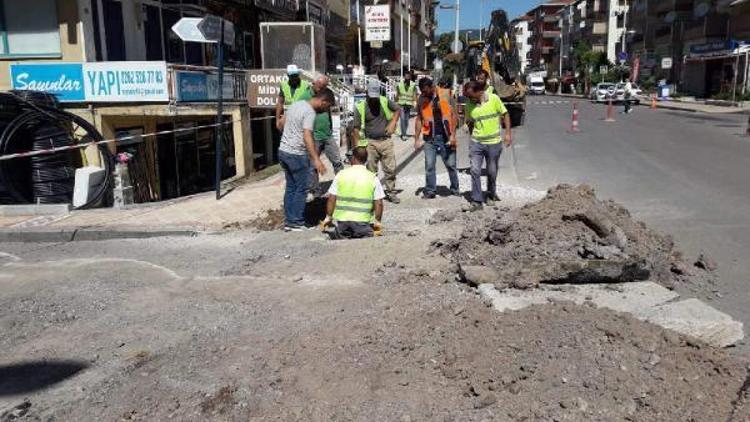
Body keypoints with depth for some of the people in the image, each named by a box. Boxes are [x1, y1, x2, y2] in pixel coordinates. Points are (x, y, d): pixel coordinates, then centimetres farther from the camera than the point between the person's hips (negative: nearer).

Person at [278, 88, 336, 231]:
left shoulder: (296, 104, 11)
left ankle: (288, 221, 19)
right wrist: (316, 159, -35)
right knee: (301, 189, 1)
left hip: (283, 151, 9)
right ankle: (297, 223, 4)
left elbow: (282, 122, 22)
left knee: (290, 187, 15)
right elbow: (307, 136, -29)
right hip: (297, 155, -9)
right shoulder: (310, 113, -17)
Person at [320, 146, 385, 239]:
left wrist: (328, 217, 12)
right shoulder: (373, 178, 0)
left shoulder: (341, 175, 1)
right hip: (363, 222, -1)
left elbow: (331, 199, 0)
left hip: (342, 220, 1)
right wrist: (377, 221, 12)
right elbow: (378, 203, -1)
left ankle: (343, 238, -9)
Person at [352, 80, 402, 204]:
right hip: (370, 142, -2)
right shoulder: (360, 107, -5)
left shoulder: (385, 101, 1)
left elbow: (398, 109, 16)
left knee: (390, 169, 4)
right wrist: (357, 147, -9)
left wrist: (393, 122, 0)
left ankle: (391, 192, 19)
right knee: (371, 171, 2)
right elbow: (356, 129, -3)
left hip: (386, 141, 2)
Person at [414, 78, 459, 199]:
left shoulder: (444, 96, -5)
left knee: (451, 164, 7)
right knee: (429, 166, 1)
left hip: (445, 137, -1)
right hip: (429, 138, 2)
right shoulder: (421, 100, 2)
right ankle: (430, 191, 13)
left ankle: (455, 188, 23)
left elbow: (452, 115, -2)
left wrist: (452, 135, -8)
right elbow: (419, 119, 8)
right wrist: (416, 139, 4)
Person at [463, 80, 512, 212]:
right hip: (476, 143, 1)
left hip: (494, 143, -1)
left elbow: (505, 114, -1)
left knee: (492, 171, 9)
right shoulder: (469, 105, -2)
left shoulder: (494, 99, -8)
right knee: (475, 170, -7)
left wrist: (507, 133, -7)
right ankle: (476, 201, -2)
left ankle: (491, 195, 33)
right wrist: (473, 137, 9)